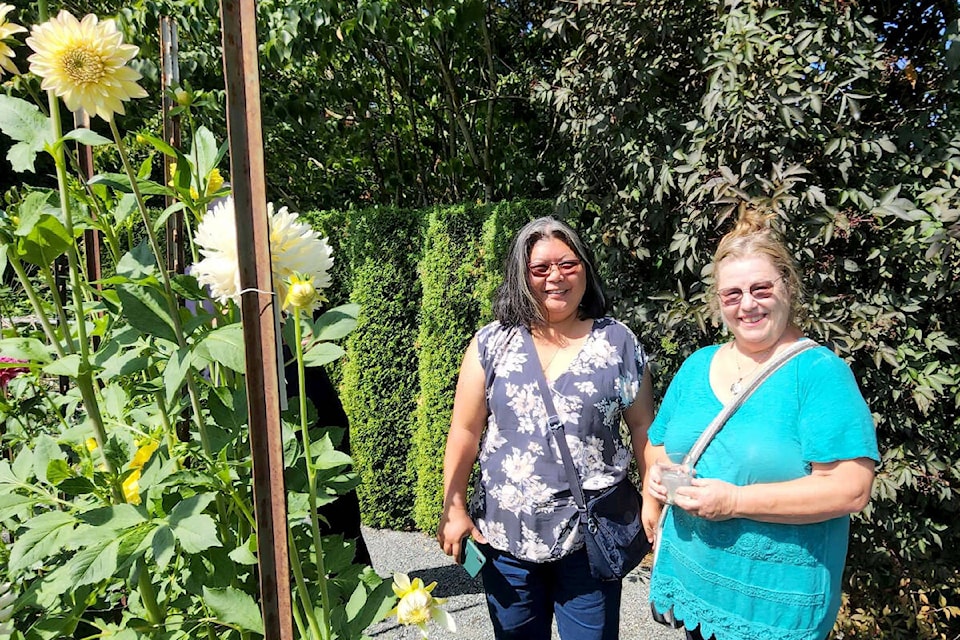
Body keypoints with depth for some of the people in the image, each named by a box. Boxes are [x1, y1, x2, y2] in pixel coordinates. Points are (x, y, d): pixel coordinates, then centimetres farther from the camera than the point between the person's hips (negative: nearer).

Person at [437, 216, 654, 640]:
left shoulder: (619, 343, -2)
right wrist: (453, 509, -2)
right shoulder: (491, 344, -3)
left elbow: (641, 427, 2)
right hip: (505, 534, 1)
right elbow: (465, 431, -1)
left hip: (590, 536, -1)